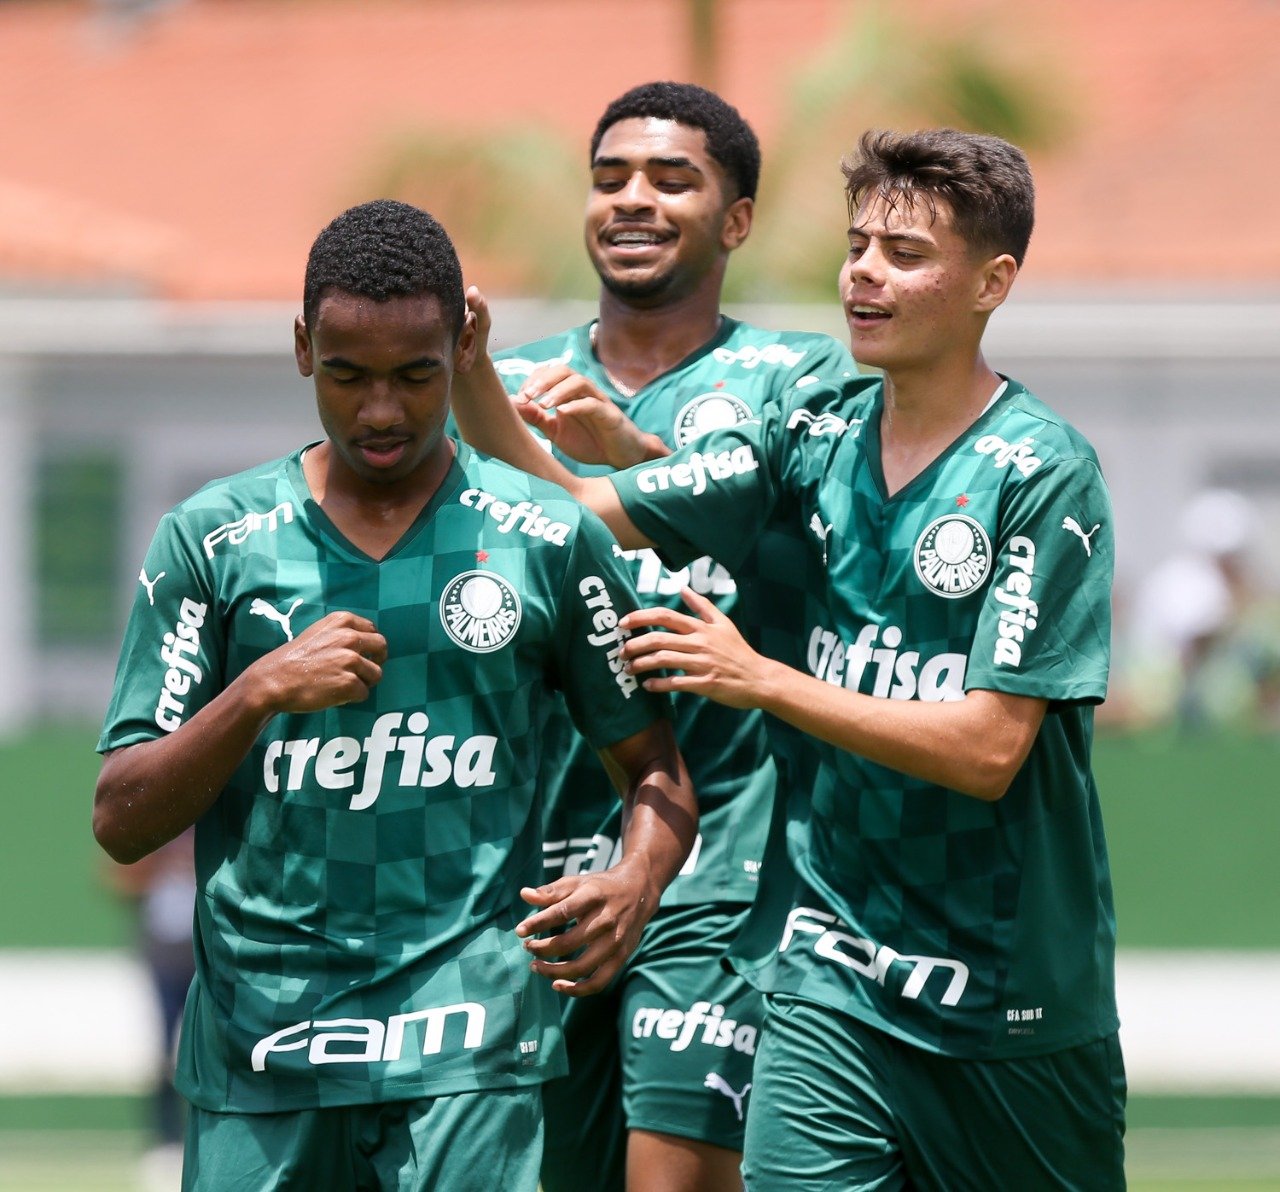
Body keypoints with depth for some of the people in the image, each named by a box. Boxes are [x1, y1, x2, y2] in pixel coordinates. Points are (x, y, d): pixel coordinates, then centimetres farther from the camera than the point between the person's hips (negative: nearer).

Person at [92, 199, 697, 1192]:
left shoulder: (548, 541, 5)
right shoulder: (213, 540, 5)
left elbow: (656, 772, 11)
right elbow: (121, 823, 3)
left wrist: (636, 884, -11)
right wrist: (259, 693, -13)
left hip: (468, 1047, -1)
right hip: (258, 1047, 1)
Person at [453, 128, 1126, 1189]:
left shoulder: (1044, 475, -11)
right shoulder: (814, 441, 5)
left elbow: (988, 748, -16)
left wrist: (763, 681, -17)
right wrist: (469, 375, -9)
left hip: (1013, 998, -3)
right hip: (828, 980, 3)